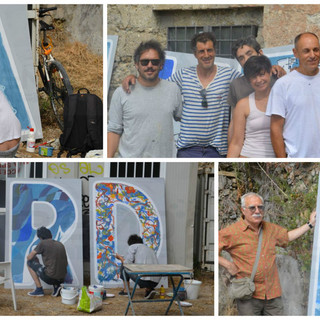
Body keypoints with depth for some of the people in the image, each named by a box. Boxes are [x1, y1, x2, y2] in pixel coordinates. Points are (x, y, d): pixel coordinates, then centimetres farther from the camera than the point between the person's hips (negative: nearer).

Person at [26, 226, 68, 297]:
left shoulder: (43, 243, -5)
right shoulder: (60, 244, 13)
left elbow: (29, 257, 1)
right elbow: (66, 264, 21)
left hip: (50, 278, -6)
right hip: (61, 279, 6)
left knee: (30, 262, 11)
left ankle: (39, 289, 10)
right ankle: (56, 287, 13)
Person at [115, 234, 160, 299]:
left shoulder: (132, 246, 8)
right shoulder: (149, 249, 28)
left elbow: (127, 264, -3)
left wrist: (120, 257, 18)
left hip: (143, 279, -5)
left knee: (124, 265, 18)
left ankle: (126, 291, 22)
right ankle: (149, 289, 11)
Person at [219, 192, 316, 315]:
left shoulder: (271, 229, 11)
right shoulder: (232, 232, -9)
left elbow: (287, 236, 31)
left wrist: (310, 224, 31)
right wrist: (228, 265, -12)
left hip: (273, 294, 5)